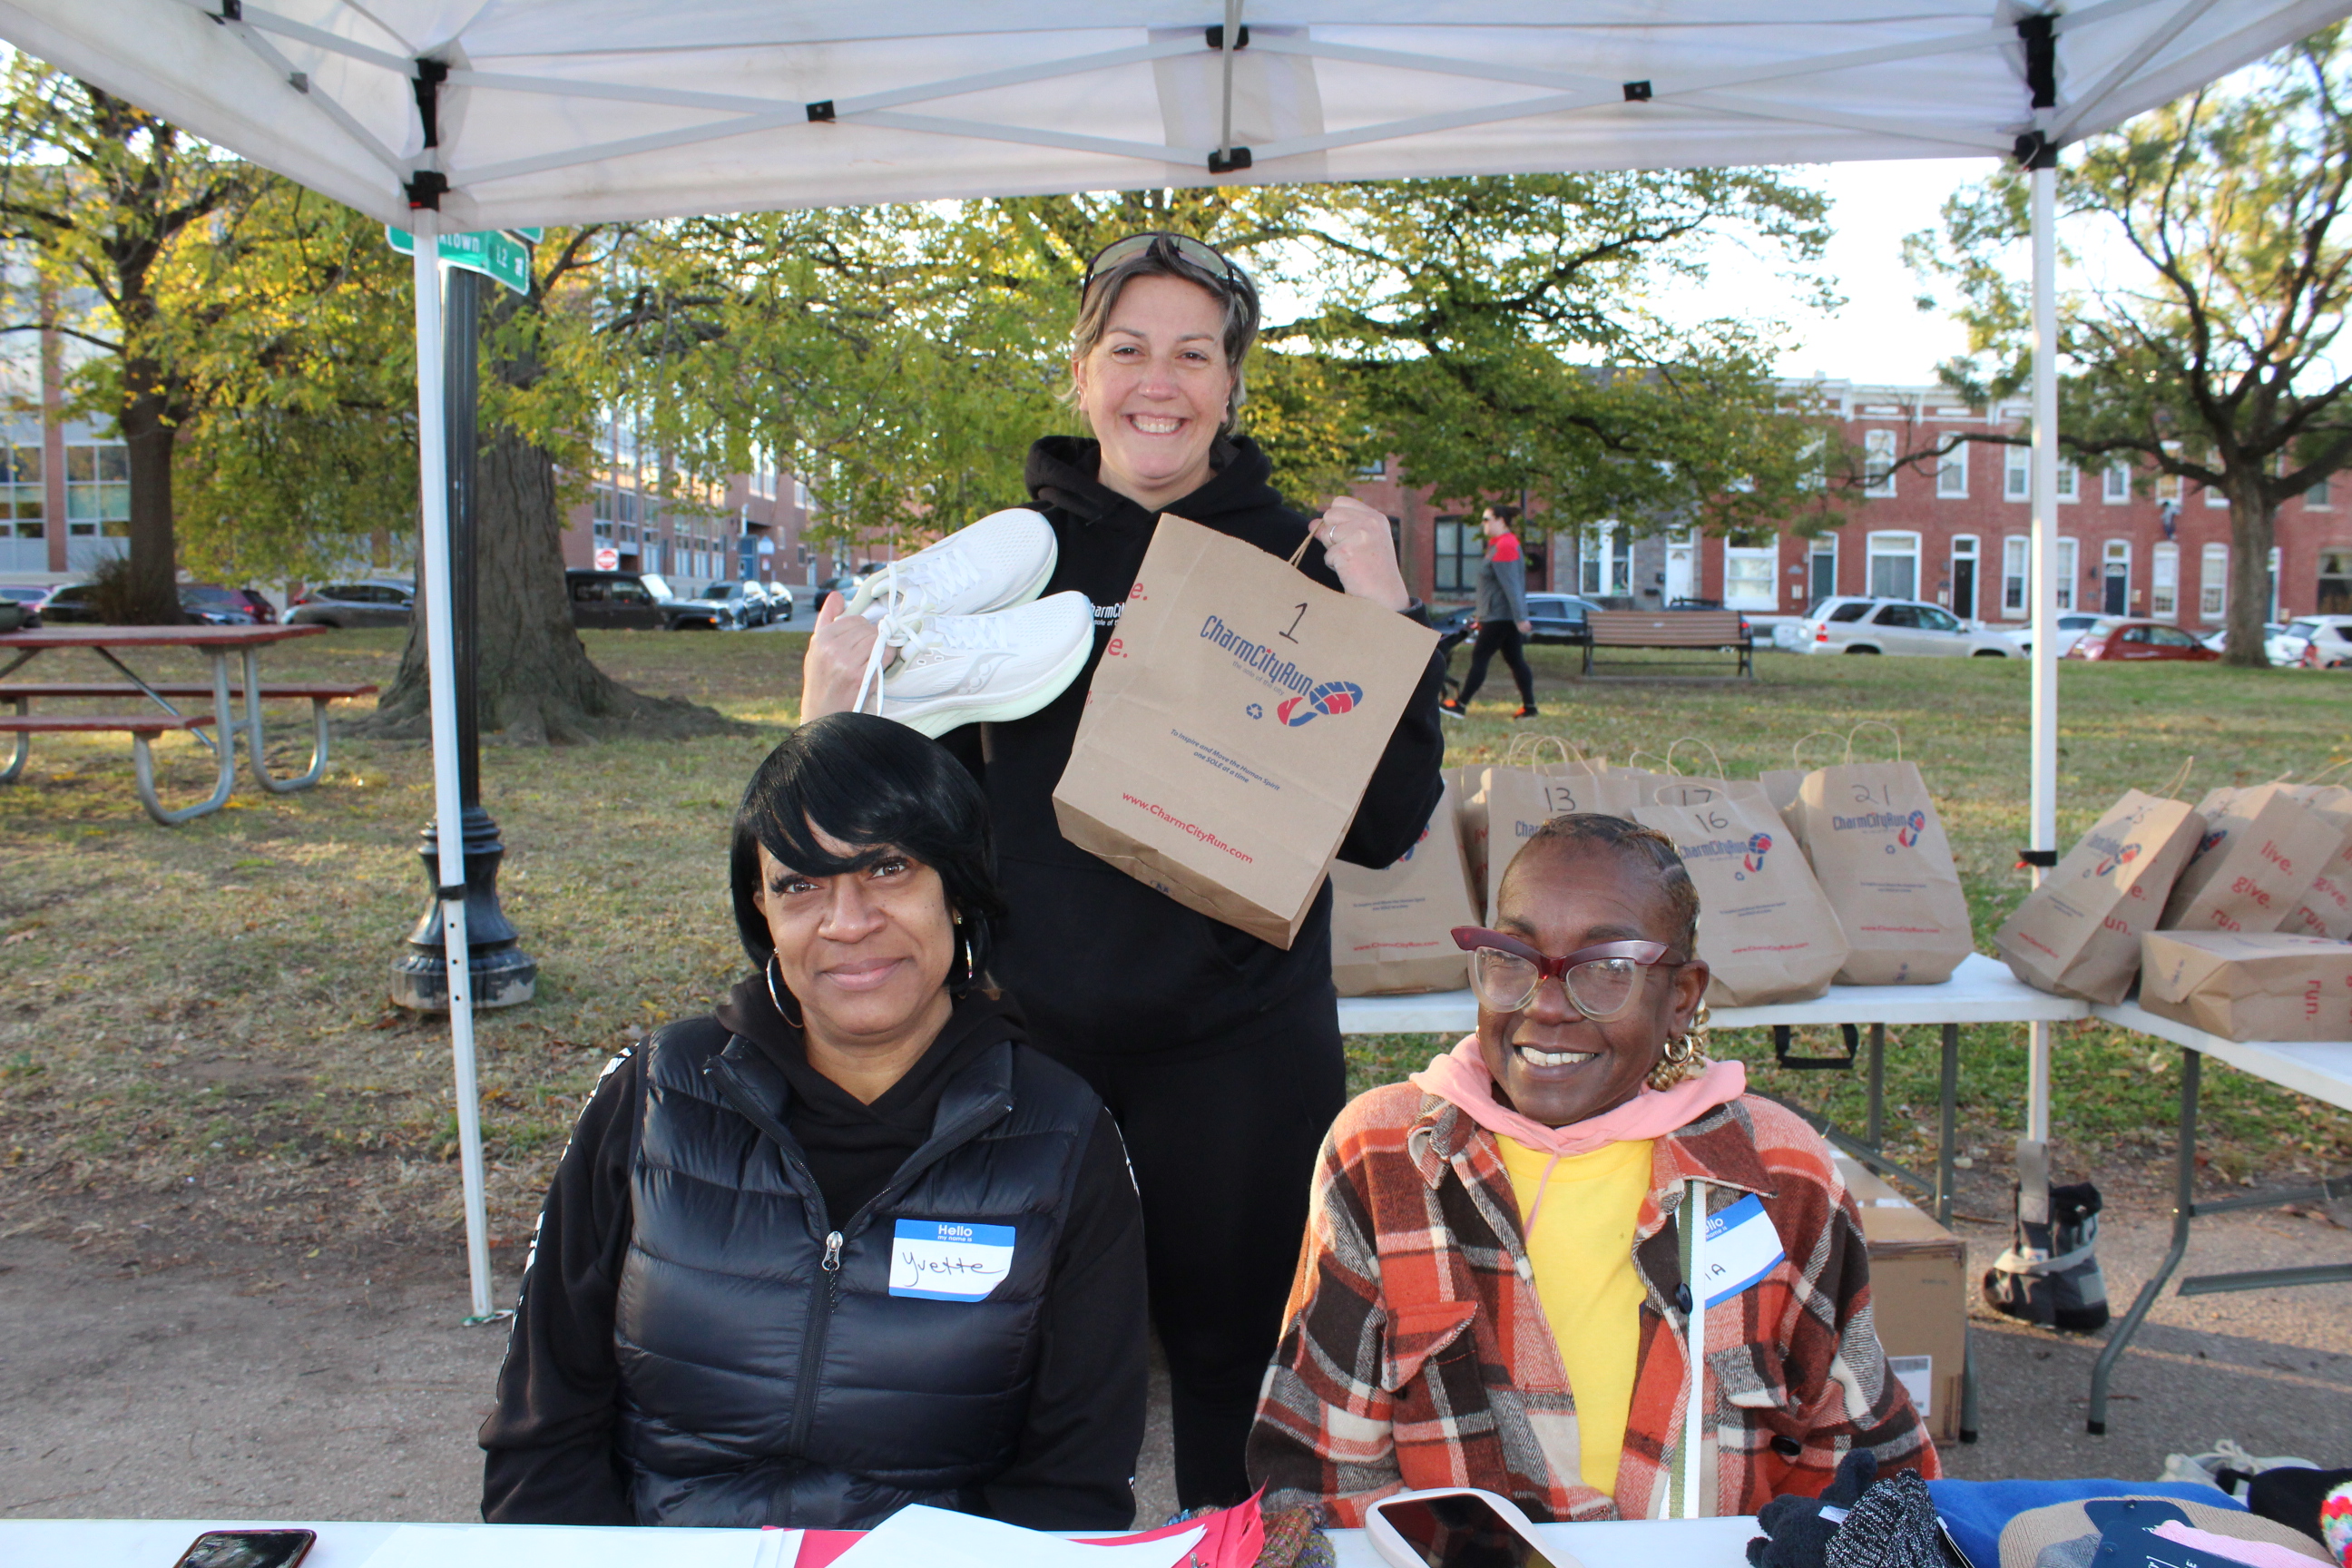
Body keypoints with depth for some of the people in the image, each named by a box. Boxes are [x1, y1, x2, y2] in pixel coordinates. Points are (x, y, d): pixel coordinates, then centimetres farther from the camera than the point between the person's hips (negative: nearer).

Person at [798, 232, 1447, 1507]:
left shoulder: (1296, 562, -1)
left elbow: (1383, 827, -5)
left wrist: (1385, 622, -16)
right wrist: (834, 721, -11)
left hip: (1239, 1045, -1)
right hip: (1033, 1031, 2)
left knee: (1235, 1354, 14)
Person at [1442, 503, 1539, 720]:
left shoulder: (1504, 547, -16)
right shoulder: (1504, 543, 18)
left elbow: (1511, 585, -22)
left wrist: (1520, 618, -25)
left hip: (1500, 617, -10)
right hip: (1507, 617, 10)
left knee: (1479, 657, -5)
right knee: (1515, 660, 9)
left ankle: (1461, 705, -1)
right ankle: (1529, 706, 9)